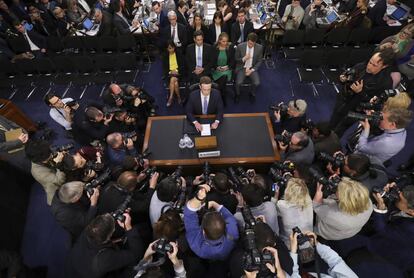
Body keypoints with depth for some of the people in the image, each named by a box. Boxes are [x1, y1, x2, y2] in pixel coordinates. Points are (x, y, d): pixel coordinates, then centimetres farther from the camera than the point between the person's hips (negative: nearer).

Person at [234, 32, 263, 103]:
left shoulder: (259, 47, -6)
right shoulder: (240, 46, -9)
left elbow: (259, 61, 2)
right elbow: (236, 59, 1)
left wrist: (252, 70, -11)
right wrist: (243, 59, -20)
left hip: (252, 68, 1)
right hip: (242, 68, -1)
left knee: (257, 83, -23)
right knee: (238, 82, -26)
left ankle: (252, 94, 11)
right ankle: (237, 94, 8)